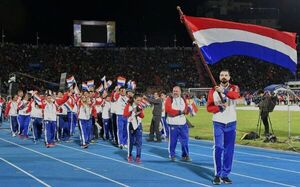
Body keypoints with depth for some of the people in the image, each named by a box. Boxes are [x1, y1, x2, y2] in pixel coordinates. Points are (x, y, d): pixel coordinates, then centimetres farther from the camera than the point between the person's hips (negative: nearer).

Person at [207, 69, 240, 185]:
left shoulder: (234, 88, 2)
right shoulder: (213, 90, 4)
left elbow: (235, 95, -23)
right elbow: (209, 107, 2)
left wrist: (224, 91, -40)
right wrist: (219, 107, -16)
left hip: (231, 123, 1)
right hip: (218, 123, -1)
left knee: (229, 149, 4)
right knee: (218, 148, -11)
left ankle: (225, 175, 13)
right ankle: (217, 175, -5)